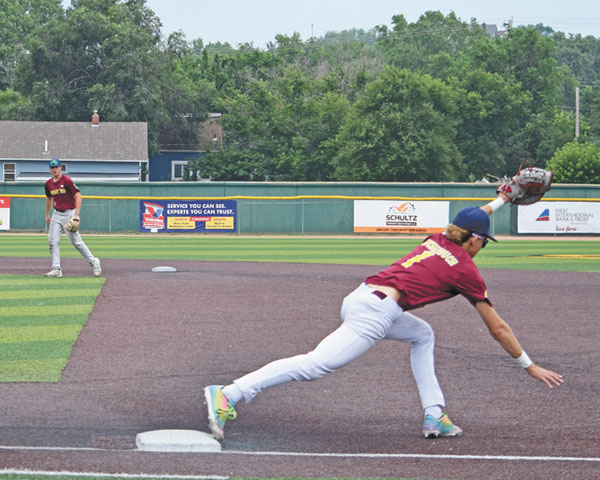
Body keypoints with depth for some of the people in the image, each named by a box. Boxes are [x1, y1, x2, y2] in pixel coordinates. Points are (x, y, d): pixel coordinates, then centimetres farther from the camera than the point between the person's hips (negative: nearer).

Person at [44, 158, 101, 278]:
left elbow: (78, 196, -16)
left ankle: (93, 262, 12)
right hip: (56, 214, 6)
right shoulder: (48, 184, 7)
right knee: (53, 241, -3)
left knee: (76, 241, -5)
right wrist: (47, 215, 28)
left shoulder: (67, 181, -13)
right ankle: (56, 269, 0)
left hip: (69, 213, -6)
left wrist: (76, 214, -24)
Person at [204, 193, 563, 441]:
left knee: (422, 334, 29)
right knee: (315, 364, -18)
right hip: (375, 313, -9)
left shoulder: (437, 241, 24)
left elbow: (470, 223, 50)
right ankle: (227, 395, -29)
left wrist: (502, 200, 58)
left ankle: (435, 416, 19)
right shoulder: (467, 270, 7)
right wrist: (529, 365, 21)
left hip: (360, 298, 9)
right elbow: (498, 328, 12)